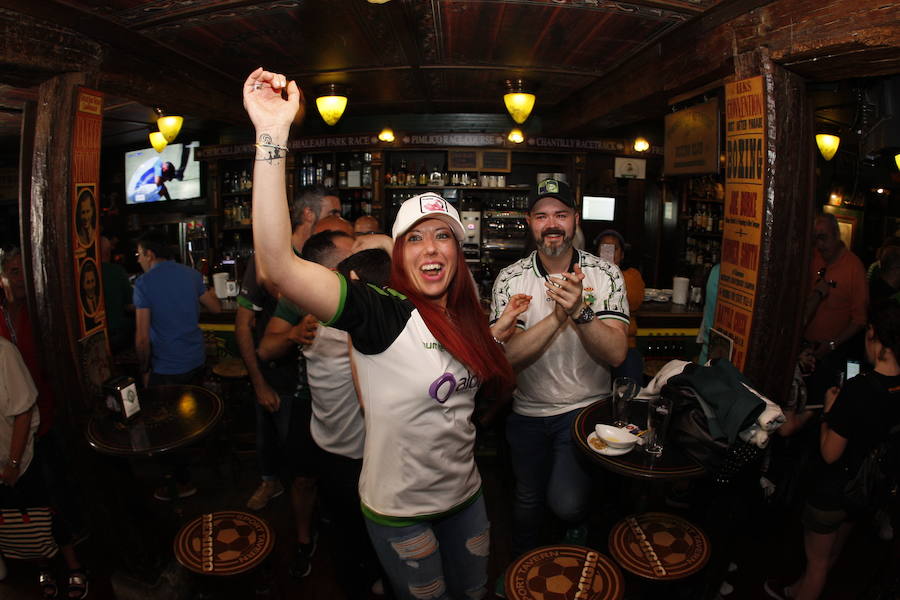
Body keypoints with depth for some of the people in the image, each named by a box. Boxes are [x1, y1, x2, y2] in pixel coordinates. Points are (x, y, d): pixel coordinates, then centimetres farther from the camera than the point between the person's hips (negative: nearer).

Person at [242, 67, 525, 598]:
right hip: (401, 510, -6)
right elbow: (279, 266, -41)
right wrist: (272, 137, -47)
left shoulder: (465, 321, -5)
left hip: (465, 495, 6)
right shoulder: (382, 315, -24)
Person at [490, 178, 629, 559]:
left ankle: (577, 528, 21)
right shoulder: (510, 280, -11)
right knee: (528, 499, 19)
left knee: (566, 503, -16)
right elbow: (507, 355, -21)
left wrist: (580, 311, -35)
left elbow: (616, 354, -18)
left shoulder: (606, 274, -10)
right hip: (528, 411, 2)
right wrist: (558, 315, -33)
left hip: (586, 408, -1)